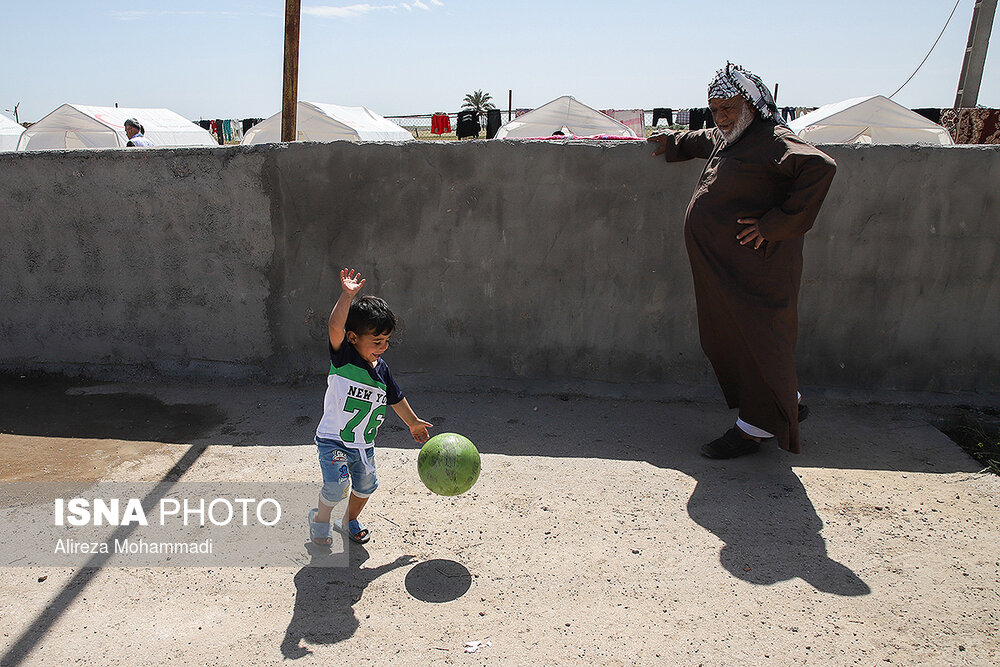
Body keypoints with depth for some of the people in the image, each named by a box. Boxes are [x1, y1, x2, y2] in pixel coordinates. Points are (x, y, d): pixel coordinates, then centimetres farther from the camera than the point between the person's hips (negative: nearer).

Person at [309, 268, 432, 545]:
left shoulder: (381, 368, 1)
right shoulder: (343, 358, -16)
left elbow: (395, 398, 17)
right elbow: (336, 326, -35)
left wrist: (413, 422, 27)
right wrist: (348, 295, -44)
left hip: (364, 444, 6)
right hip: (333, 441, -6)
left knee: (366, 485, 15)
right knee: (337, 486, -17)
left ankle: (350, 521, 42)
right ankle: (320, 517, 14)